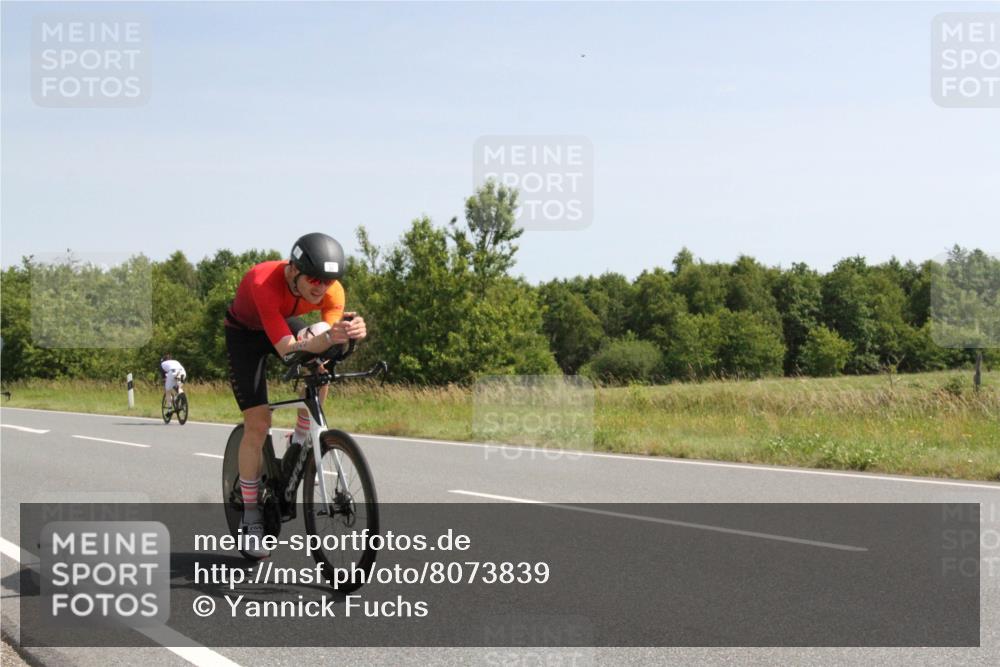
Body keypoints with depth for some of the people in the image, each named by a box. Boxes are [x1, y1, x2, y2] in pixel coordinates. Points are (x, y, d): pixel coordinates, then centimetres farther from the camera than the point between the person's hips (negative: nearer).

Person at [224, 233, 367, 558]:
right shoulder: (264, 283, -42)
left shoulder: (332, 290, -28)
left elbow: (327, 342, -34)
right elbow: (287, 349, -48)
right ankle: (251, 519, 2)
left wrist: (350, 333, -57)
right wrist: (329, 338, -65)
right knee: (258, 423, -10)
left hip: (285, 322, 4)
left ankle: (299, 445, -1)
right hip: (245, 332, -4)